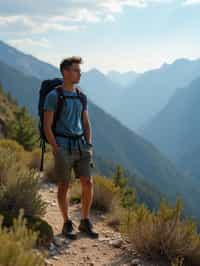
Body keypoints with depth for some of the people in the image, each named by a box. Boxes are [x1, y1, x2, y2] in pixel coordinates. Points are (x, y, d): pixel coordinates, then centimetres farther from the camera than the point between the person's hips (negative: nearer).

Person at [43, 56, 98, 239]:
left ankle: (85, 222, 13)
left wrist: (89, 146, 4)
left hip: (80, 145, 5)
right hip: (62, 147, -5)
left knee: (88, 183, -2)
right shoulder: (53, 96, -9)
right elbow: (47, 126, -10)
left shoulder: (81, 97, 10)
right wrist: (56, 150, -15)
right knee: (64, 186, 2)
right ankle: (67, 224, 17)